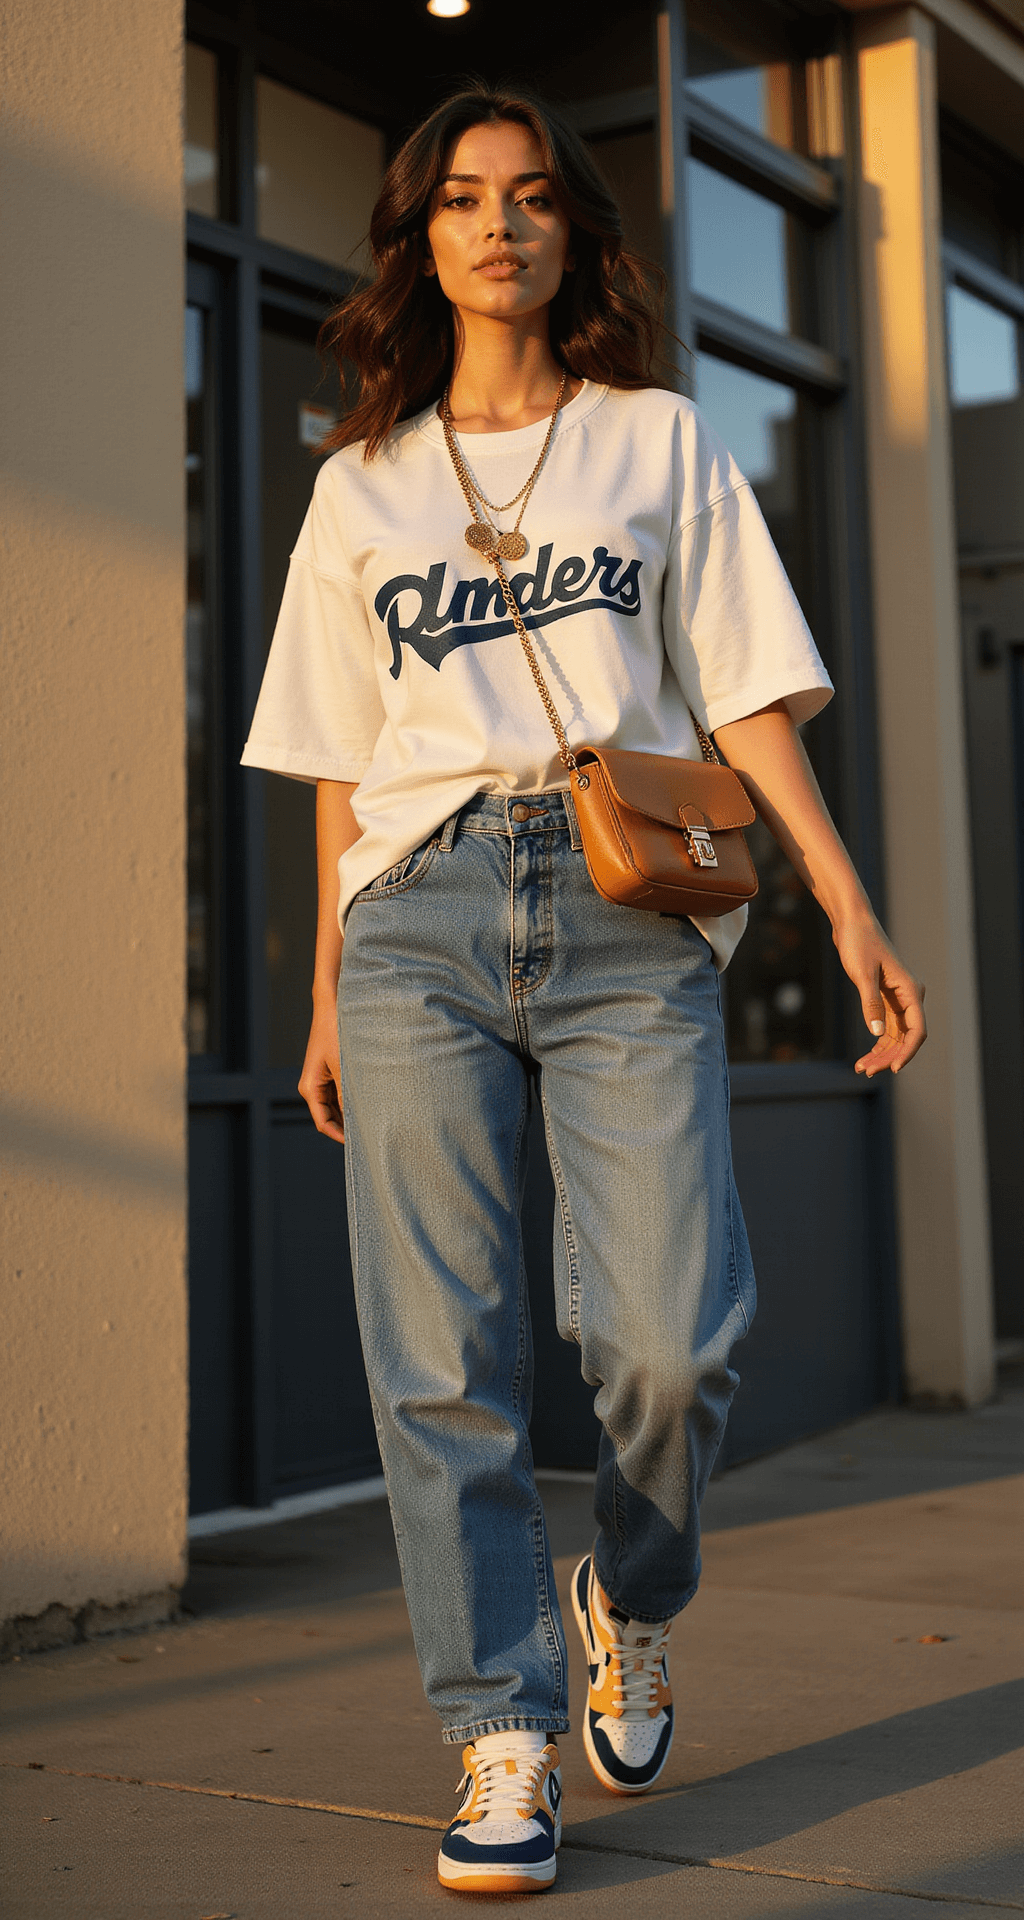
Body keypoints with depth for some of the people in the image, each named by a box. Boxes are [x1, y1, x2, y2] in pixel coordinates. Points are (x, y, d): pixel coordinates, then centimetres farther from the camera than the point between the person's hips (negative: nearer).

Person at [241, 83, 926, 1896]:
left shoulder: (660, 442, 17)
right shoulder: (363, 485, 20)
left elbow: (746, 692, 10)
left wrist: (850, 909, 0)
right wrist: (329, 994, 14)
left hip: (627, 904, -1)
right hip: (421, 909, 2)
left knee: (669, 1338, -12)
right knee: (442, 1359, -6)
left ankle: (632, 1604, 19)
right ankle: (503, 1744, 3)